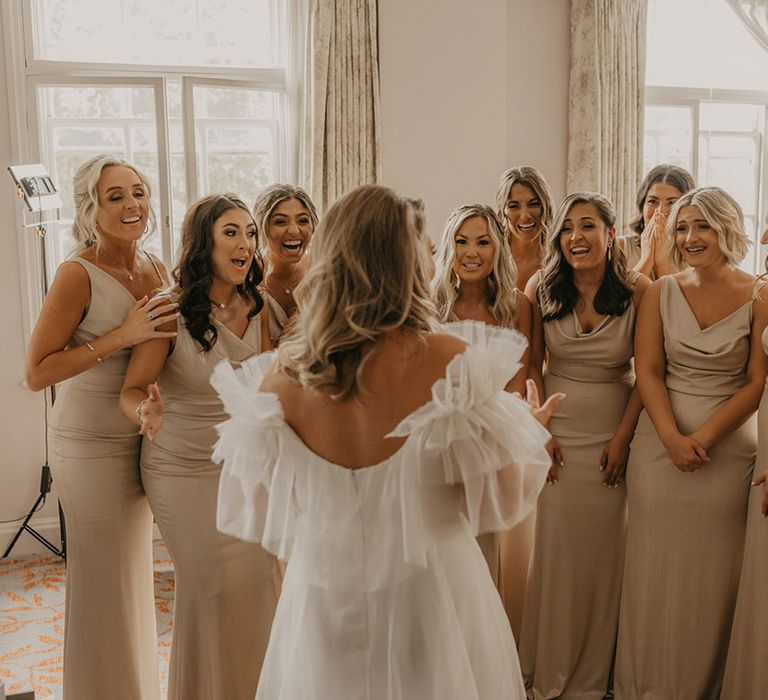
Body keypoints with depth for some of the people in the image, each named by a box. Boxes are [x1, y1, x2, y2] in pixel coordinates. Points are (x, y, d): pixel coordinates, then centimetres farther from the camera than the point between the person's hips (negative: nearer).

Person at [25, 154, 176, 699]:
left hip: (140, 439, 7)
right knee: (104, 582, 5)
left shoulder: (156, 269, 3)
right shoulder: (79, 275, -17)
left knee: (134, 572, 19)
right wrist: (121, 336, -24)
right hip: (93, 446, -7)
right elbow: (37, 373, -19)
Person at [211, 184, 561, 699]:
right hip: (430, 598, -1)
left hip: (323, 603, 2)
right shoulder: (447, 362, -19)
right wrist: (531, 431, 9)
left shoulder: (283, 373, -12)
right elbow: (502, 502, -10)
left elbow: (260, 513, 0)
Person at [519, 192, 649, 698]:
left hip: (611, 437, -1)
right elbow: (531, 365, 3)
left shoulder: (638, 290, -8)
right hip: (557, 434, 1)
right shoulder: (542, 289, -4)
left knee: (603, 551, 8)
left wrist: (624, 437, -8)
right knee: (553, 547, 6)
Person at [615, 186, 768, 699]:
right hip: (660, 443, 2)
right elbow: (648, 372, -1)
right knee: (654, 570, 9)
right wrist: (672, 438, -14)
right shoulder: (662, 292, 3)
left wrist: (703, 436, -15)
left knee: (712, 576, 6)